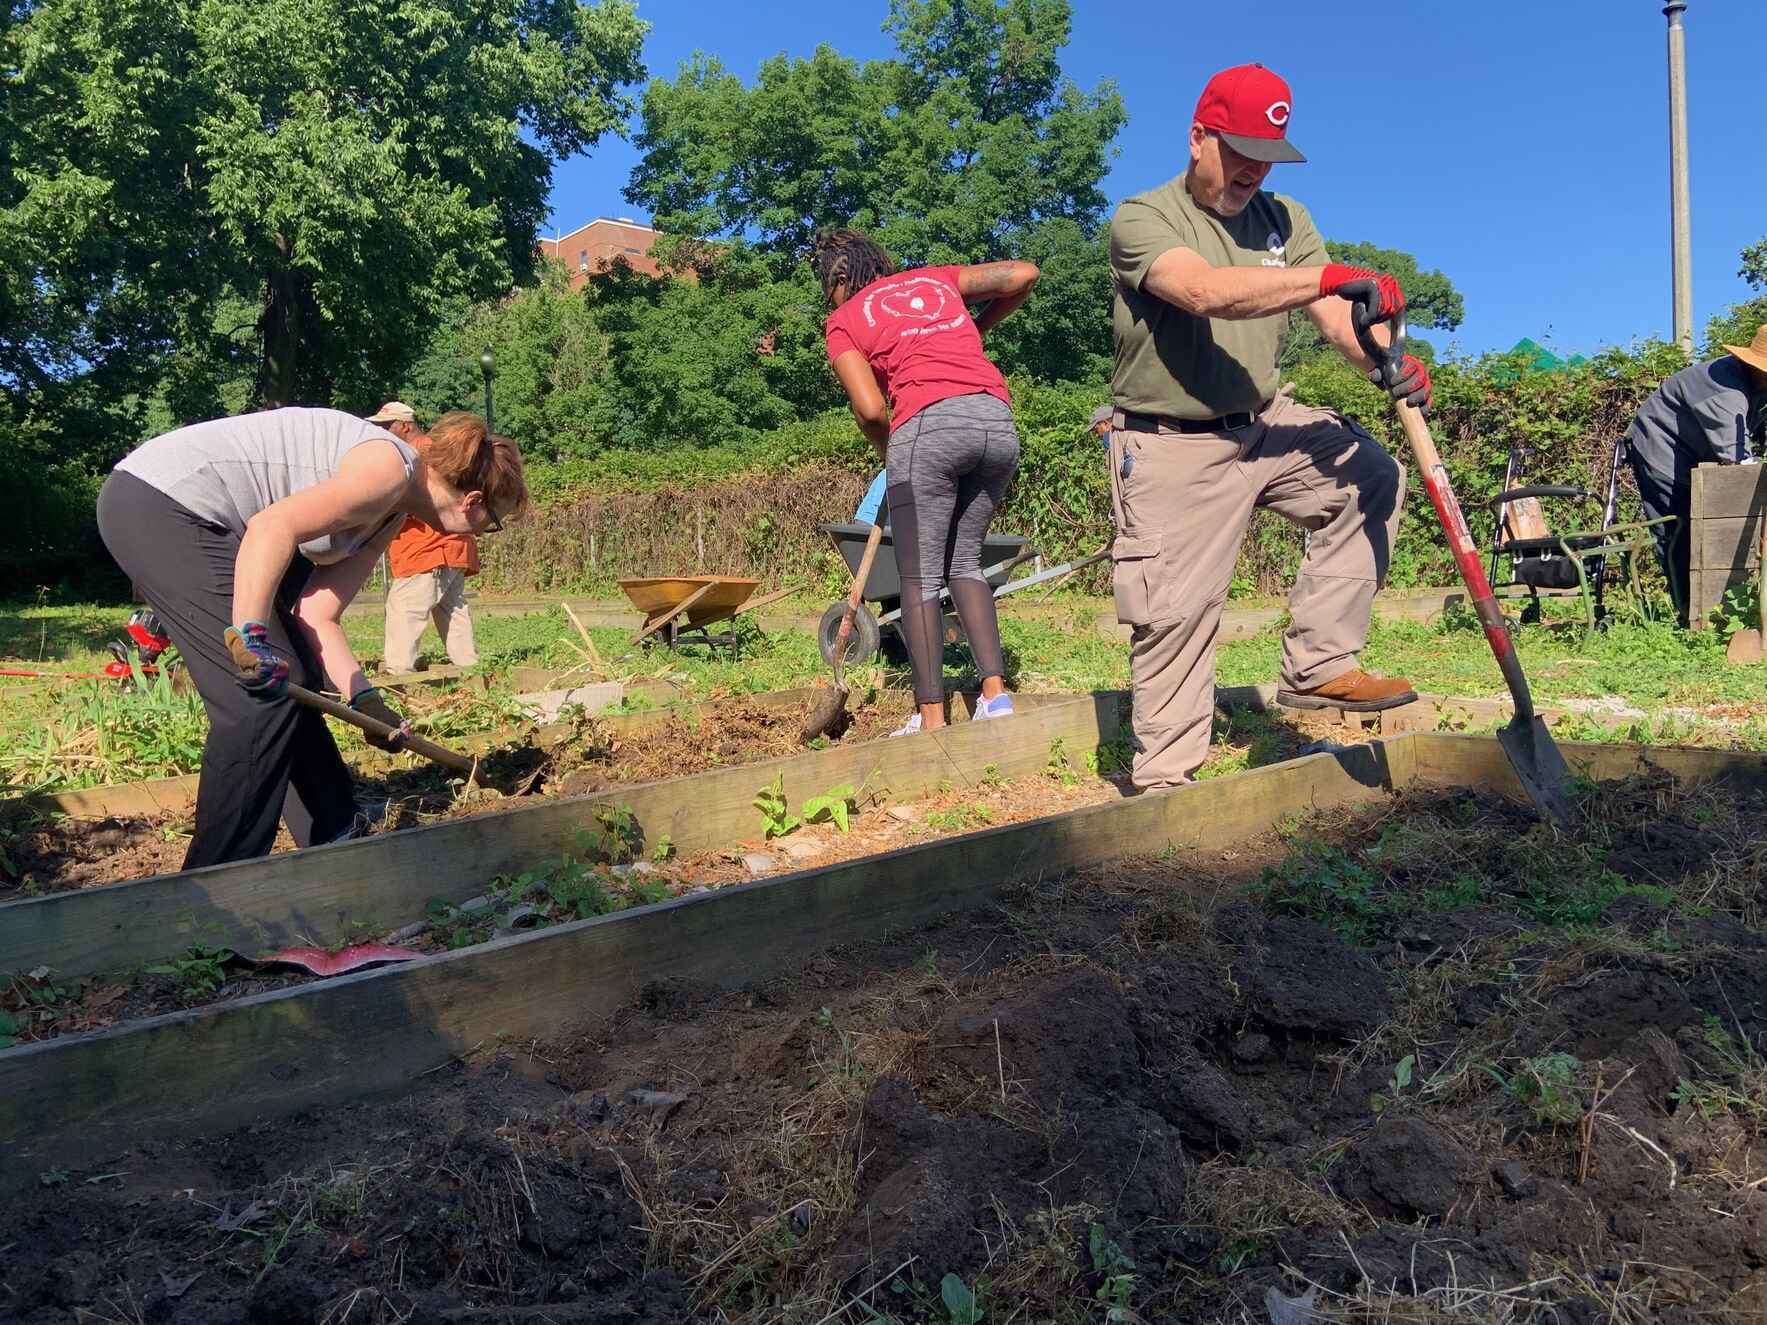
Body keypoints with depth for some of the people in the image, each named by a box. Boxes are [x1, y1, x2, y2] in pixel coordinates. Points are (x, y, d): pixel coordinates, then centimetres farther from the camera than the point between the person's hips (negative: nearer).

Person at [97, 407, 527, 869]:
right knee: (266, 693, -11)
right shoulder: (391, 468, -16)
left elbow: (318, 613, 7)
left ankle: (335, 839, 24)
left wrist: (366, 700, 2)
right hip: (161, 501, -11)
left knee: (292, 679, 13)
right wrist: (250, 635, -28)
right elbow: (274, 527, -29)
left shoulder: (393, 511, 13)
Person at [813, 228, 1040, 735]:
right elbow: (1023, 274, 19)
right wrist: (977, 328, 31)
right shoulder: (936, 279, 27)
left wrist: (888, 453, 18)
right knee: (964, 562, 19)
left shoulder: (844, 321, 15)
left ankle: (931, 717, 1)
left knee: (920, 578, 4)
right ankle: (995, 693, 11)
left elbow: (870, 408, 0)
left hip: (929, 423, -5)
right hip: (998, 422, 5)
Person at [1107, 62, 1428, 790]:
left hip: (1266, 423, 6)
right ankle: (1163, 781, 6)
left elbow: (1339, 316, -5)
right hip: (1173, 449, -6)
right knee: (1174, 613, -6)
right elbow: (1206, 291, -29)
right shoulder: (1142, 219, -9)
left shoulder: (1285, 219, 8)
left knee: (1371, 478, -11)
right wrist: (1330, 277, -33)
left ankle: (1317, 666, -3)